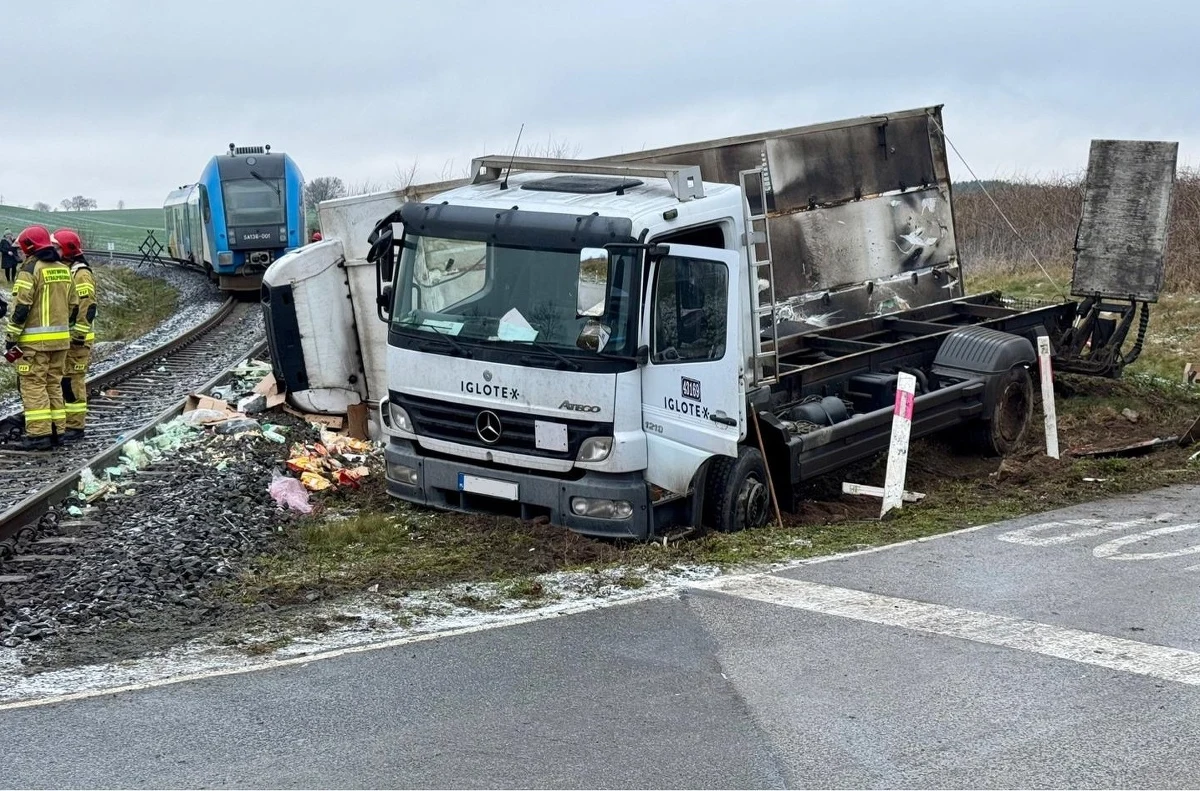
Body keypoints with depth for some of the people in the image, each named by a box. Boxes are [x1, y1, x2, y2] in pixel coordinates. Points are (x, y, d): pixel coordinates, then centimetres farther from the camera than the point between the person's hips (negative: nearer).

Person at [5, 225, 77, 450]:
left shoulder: (31, 269, -11)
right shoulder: (63, 269, 12)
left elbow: (21, 307, -15)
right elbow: (73, 305, 16)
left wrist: (11, 336, -9)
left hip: (35, 339, -7)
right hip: (60, 338, 7)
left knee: (33, 385, -4)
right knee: (54, 384, 14)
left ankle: (39, 434, -8)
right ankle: (56, 430, 15)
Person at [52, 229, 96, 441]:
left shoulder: (81, 274, -13)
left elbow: (87, 306, -20)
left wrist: (79, 334, -22)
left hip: (75, 337, -10)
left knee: (72, 381, -8)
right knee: (62, 380, 13)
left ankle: (76, 426, -5)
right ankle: (64, 421, 20)